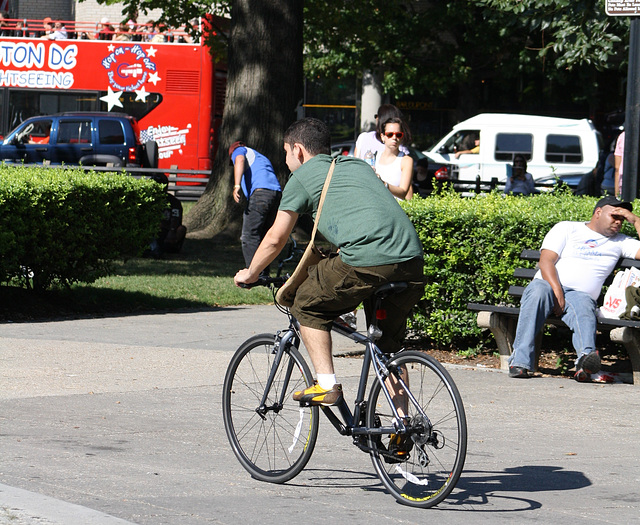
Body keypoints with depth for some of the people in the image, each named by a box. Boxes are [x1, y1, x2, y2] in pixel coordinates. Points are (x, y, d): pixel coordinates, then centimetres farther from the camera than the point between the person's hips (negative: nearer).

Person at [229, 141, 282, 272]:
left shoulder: (238, 150, 18)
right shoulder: (261, 157, 40)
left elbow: (240, 160, -6)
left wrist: (236, 186, -19)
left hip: (260, 191, -7)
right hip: (277, 192, 7)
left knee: (249, 238, -7)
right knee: (264, 236, 15)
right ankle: (264, 274, 13)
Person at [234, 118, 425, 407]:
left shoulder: (303, 176, 14)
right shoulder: (358, 165, 32)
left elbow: (276, 239, 19)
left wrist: (250, 274, 37)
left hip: (366, 263, -6)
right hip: (412, 262, 6)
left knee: (307, 306, 17)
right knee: (389, 345, 21)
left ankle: (326, 386, 8)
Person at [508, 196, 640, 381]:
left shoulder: (620, 242, 26)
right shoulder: (566, 229, 17)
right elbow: (546, 261, 3)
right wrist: (557, 293, -14)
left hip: (580, 295, 1)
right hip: (550, 286, -1)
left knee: (583, 307, -36)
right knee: (538, 290, -37)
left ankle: (586, 358, -67)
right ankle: (520, 361, -44)